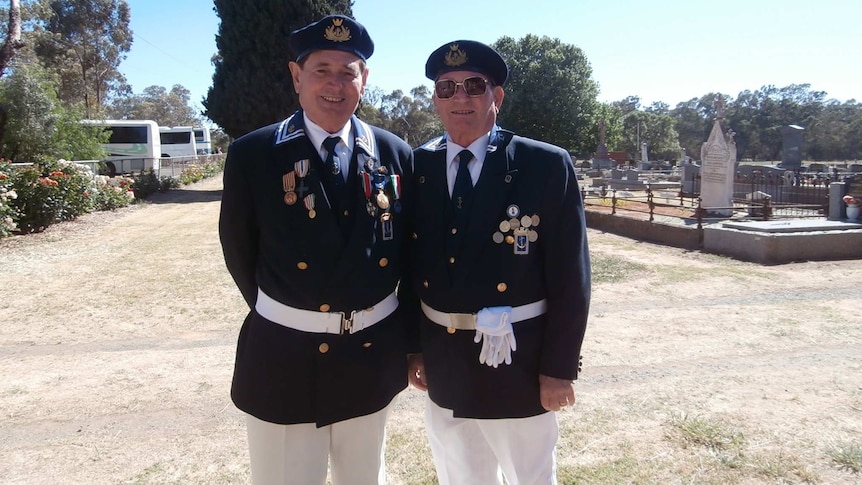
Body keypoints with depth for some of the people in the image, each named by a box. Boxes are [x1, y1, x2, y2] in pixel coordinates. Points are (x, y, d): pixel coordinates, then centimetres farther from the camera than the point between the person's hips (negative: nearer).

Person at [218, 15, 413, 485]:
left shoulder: (396, 155, -1)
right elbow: (239, 253, 1)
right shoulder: (251, 155, -9)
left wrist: (398, 328, 10)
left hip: (373, 353, 3)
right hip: (284, 356, -2)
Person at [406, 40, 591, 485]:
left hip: (517, 364, -3)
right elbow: (412, 265, 5)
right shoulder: (418, 168, 1)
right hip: (442, 364, 4)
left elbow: (569, 276, -10)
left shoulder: (547, 166, -10)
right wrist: (413, 346, 5)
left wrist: (559, 367, -10)